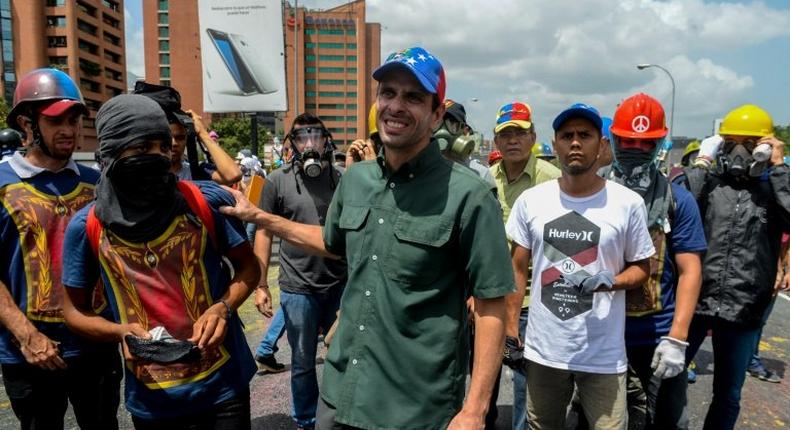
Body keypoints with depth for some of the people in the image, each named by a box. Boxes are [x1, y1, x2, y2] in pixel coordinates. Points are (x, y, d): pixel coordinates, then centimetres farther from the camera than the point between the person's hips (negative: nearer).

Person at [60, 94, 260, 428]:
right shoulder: (87, 226, -5)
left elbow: (248, 268, 3)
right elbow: (74, 310, 5)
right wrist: (122, 332, -14)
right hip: (151, 399, 2)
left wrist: (223, 308, -16)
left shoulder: (206, 201, -8)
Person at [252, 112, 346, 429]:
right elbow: (264, 233, 0)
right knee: (303, 362, 13)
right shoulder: (278, 181, -2)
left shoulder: (342, 179, 2)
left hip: (341, 283, 1)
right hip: (298, 288, -1)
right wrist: (260, 284, -3)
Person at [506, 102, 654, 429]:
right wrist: (509, 329, 5)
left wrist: (609, 282, -17)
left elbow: (641, 267, 5)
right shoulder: (530, 200, 0)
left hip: (604, 354, -2)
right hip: (543, 349, 2)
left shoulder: (628, 203, -5)